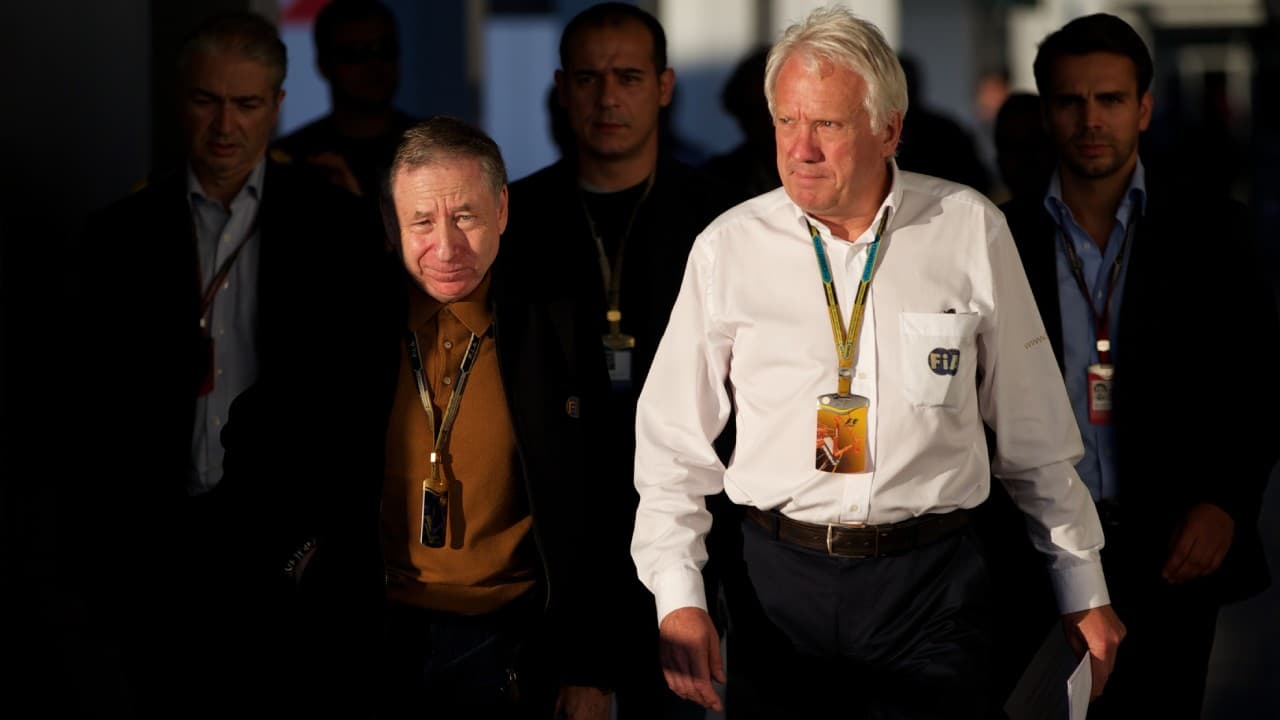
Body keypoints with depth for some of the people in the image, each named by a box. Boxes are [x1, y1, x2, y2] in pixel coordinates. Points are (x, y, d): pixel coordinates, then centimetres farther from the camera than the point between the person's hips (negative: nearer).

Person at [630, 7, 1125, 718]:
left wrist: (1083, 589, 11)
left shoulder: (971, 231, 0)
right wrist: (679, 599, -7)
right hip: (779, 579, 1)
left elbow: (1036, 432, 7)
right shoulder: (728, 248, 0)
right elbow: (674, 442, 3)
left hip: (931, 583, 0)